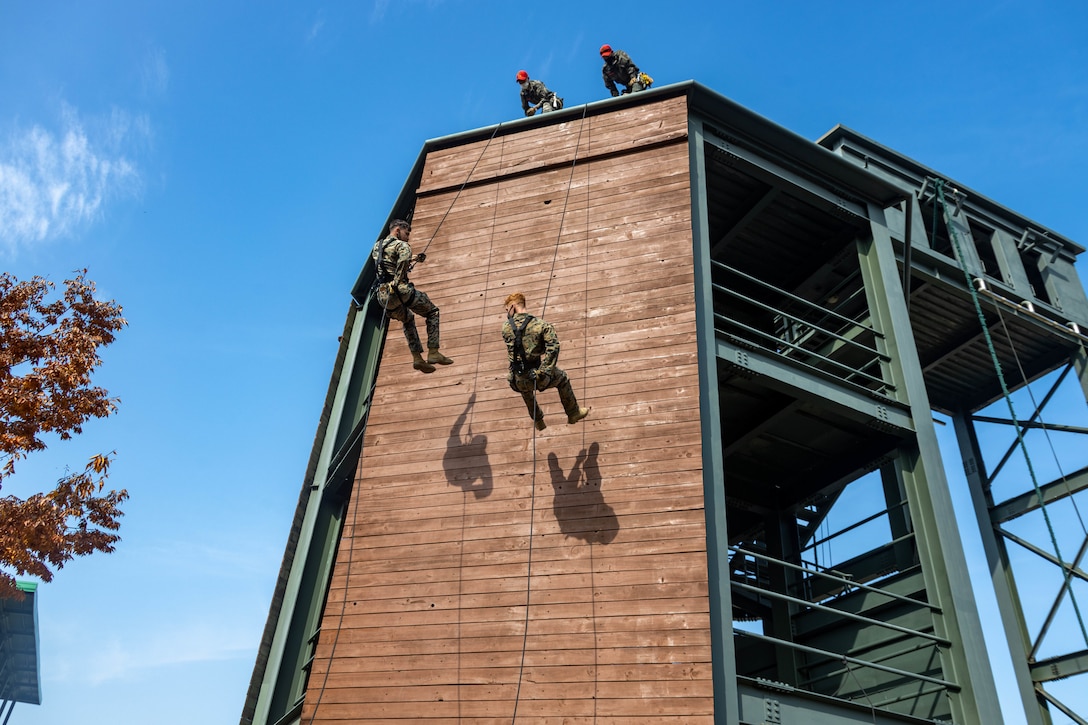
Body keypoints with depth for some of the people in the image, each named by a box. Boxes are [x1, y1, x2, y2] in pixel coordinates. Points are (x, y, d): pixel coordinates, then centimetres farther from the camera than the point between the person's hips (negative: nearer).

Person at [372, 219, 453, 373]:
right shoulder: (401, 245, -4)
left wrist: (413, 259, 42)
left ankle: (417, 358, 20)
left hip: (382, 295, 7)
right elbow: (404, 259, -28)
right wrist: (396, 282, -22)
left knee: (407, 319, 33)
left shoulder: (377, 246, 21)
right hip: (400, 291, -7)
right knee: (432, 312, 13)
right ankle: (433, 353, 2)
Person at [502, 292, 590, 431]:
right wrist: (544, 370, -23)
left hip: (518, 382, 2)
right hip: (539, 378, -2)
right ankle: (573, 413, 43)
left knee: (526, 389, 42)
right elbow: (553, 347, -24)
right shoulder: (541, 325, -9)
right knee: (562, 378, 33)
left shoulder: (506, 326, -5)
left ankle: (538, 421, 56)